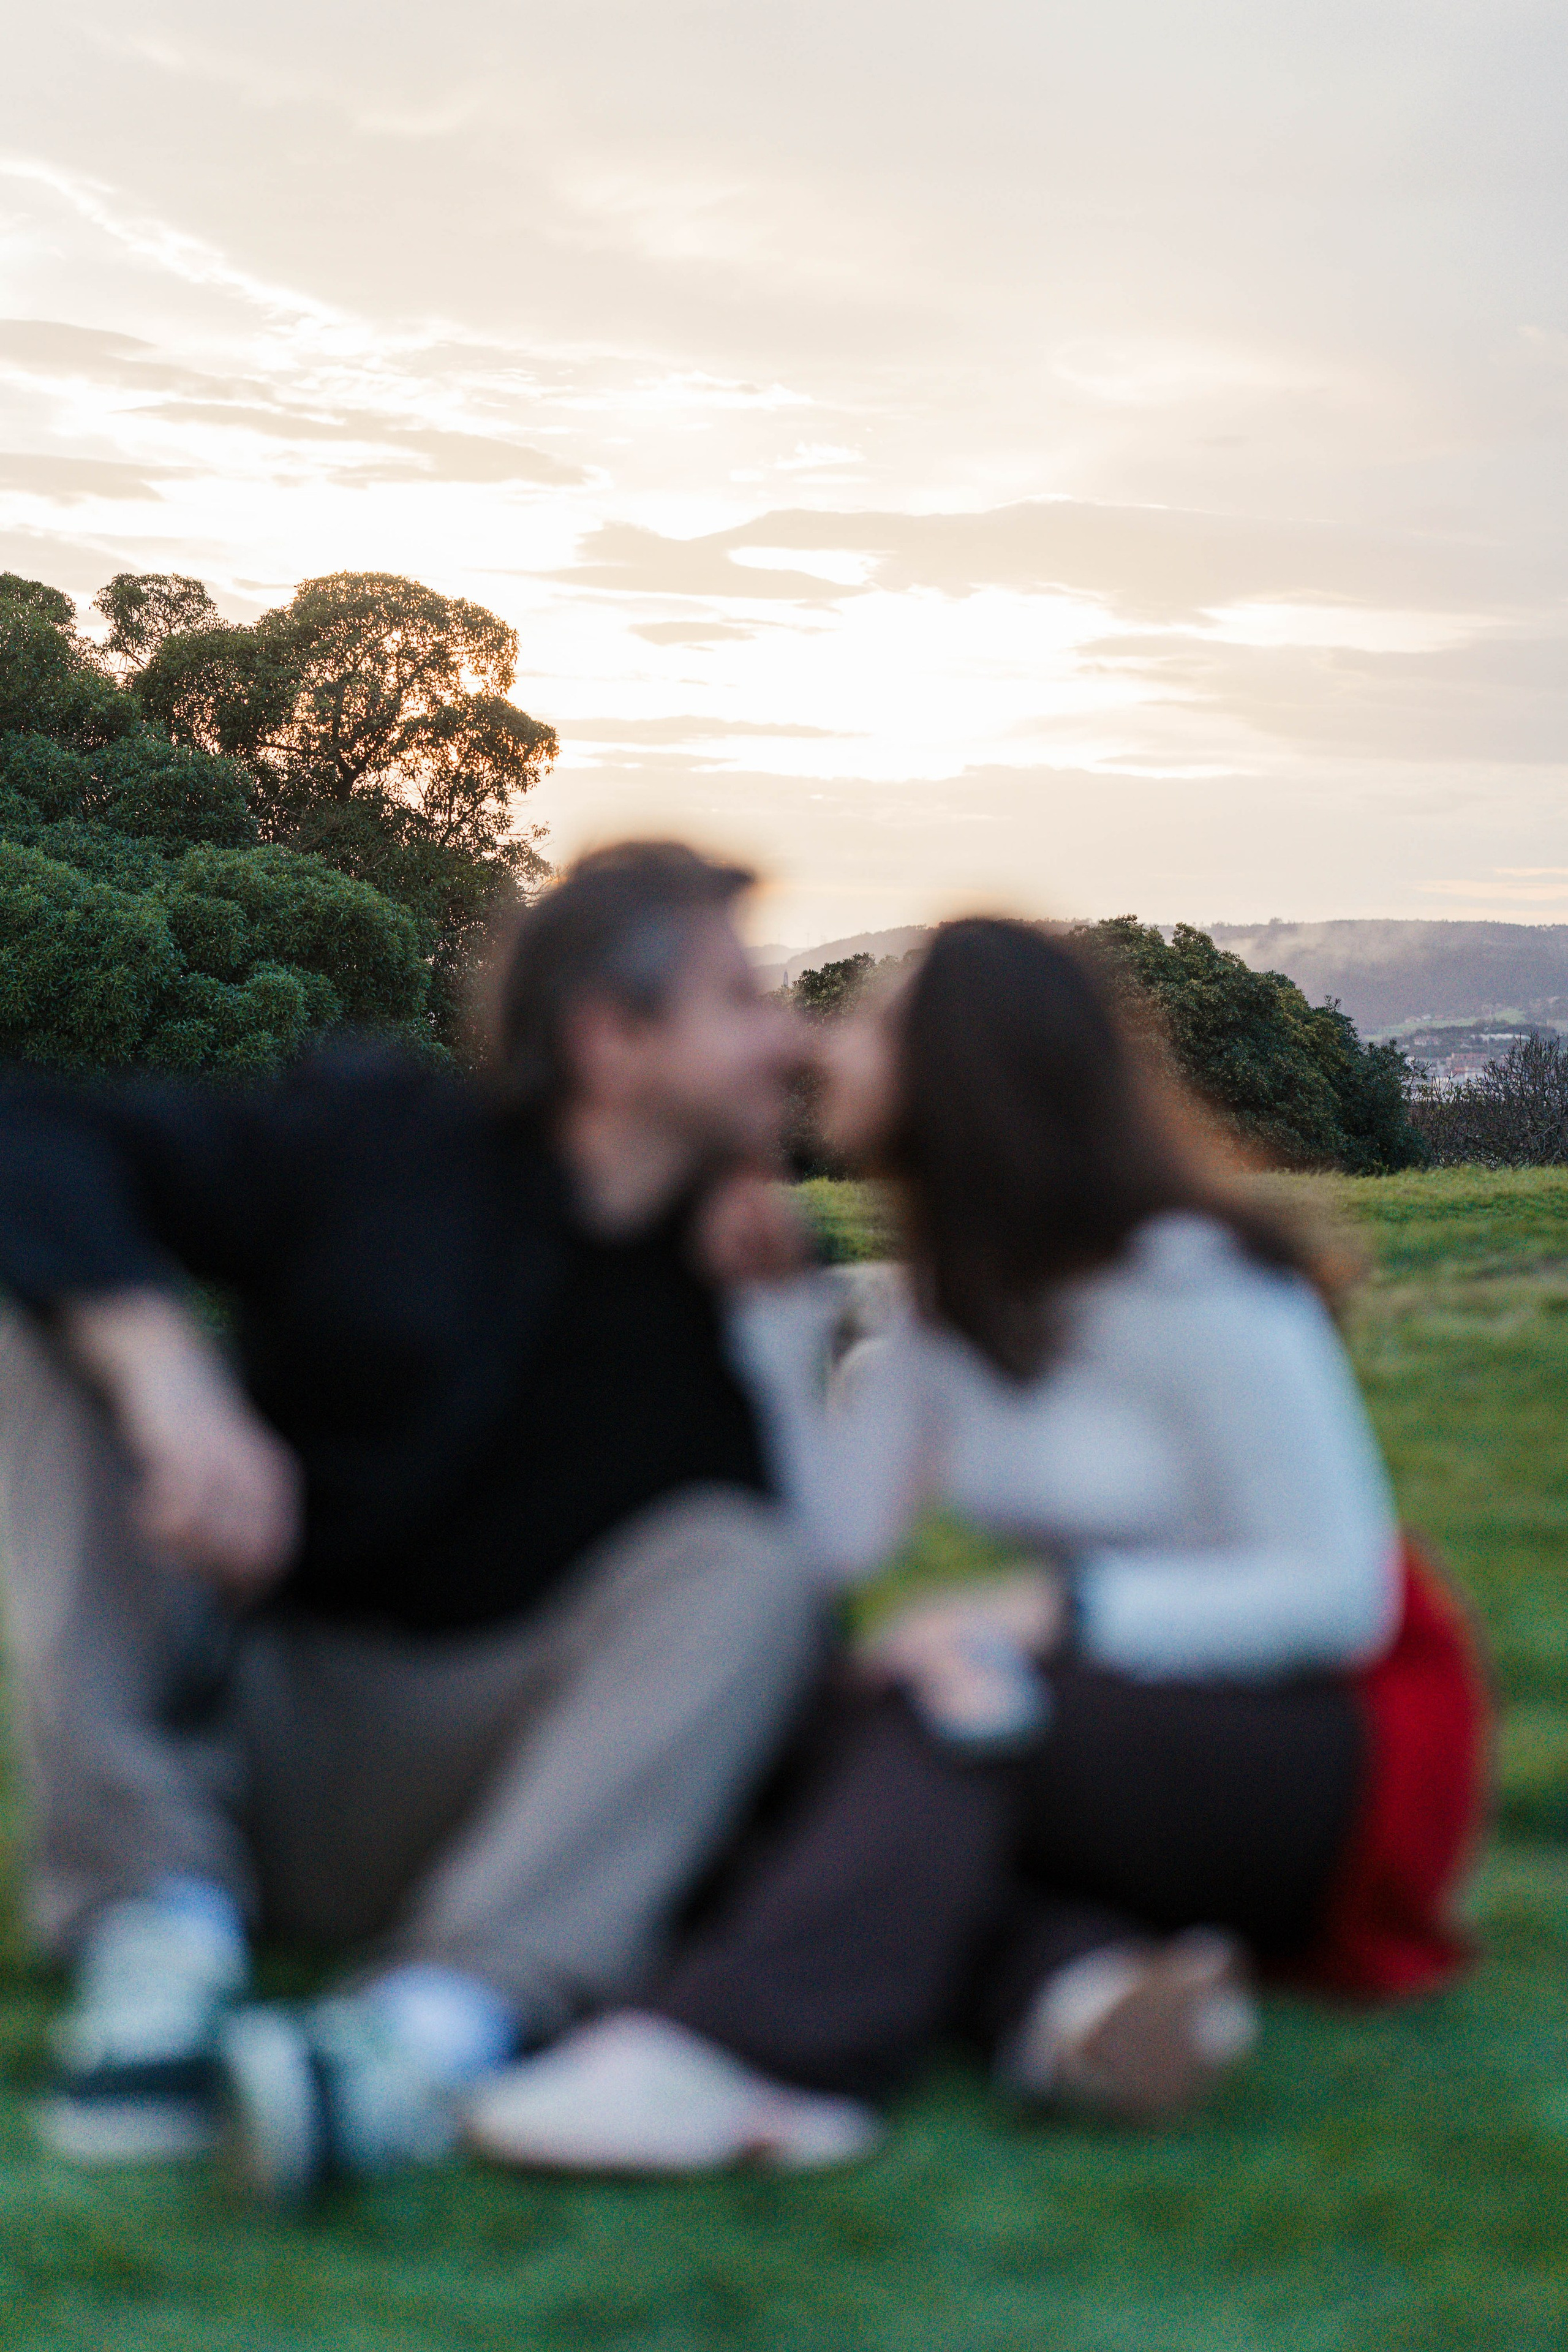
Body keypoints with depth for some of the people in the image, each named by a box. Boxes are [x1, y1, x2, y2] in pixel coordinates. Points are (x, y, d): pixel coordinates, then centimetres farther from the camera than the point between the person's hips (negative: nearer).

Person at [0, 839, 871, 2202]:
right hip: (202, 1726, -1)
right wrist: (167, 1368, -29)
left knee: (745, 1569, -23)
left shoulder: (733, 1296, 8)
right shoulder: (378, 1148, 1)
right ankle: (161, 1918, -27)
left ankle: (438, 2021, -45)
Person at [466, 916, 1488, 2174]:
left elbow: (1340, 1591, -20)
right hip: (1119, 1726, 7)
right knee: (800, 1761, -19)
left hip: (1336, 1750, -7)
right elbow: (833, 1535, -5)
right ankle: (1073, 1986, -40)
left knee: (943, 1716, -33)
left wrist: (1046, 1612, -30)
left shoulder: (1189, 1288, -15)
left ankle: (711, 2055, -51)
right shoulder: (960, 1305, 6)